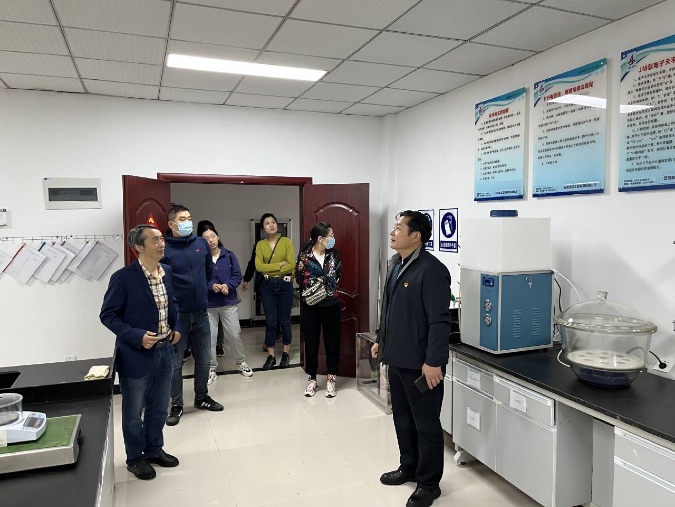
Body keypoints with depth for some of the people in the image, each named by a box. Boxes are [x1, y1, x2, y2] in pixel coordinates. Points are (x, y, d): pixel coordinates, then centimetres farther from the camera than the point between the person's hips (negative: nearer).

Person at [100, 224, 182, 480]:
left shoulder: (166, 271, 2)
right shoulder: (124, 277, -18)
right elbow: (107, 315, -13)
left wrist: (176, 327, 4)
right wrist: (137, 336, -22)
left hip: (164, 352, 6)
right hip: (136, 355, -6)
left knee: (159, 408, 20)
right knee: (133, 412, 13)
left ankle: (154, 450, 40)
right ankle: (135, 458, 32)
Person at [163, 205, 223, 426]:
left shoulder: (202, 243, 5)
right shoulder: (164, 248, -10)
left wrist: (210, 286, 5)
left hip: (201, 313, 5)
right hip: (176, 315, -4)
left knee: (204, 359, 16)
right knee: (175, 363, 7)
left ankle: (202, 397, 35)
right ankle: (176, 405, 23)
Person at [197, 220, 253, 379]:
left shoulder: (229, 255, -1)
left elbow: (238, 276, 0)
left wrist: (228, 285, -17)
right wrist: (212, 286, -24)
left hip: (229, 302, 1)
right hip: (207, 304, -1)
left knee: (235, 335, 9)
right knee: (210, 338, 7)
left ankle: (241, 362, 30)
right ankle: (211, 368, 25)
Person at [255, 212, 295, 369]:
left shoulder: (286, 241, -2)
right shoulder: (260, 244, 3)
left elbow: (292, 264, -12)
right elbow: (259, 266, -8)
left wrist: (270, 270, -11)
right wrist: (279, 264, -14)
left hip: (285, 285, -1)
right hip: (268, 286, 1)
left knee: (285, 320, 7)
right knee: (270, 322, 5)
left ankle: (286, 354, 20)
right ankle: (271, 356, 14)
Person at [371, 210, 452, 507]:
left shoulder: (431, 270, -19)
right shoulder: (395, 263, 8)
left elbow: (439, 321, -22)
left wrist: (433, 362, -22)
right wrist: (381, 340, 20)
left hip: (420, 363, -9)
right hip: (396, 358, 9)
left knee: (426, 424, 8)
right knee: (402, 418, 21)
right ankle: (409, 467, 40)